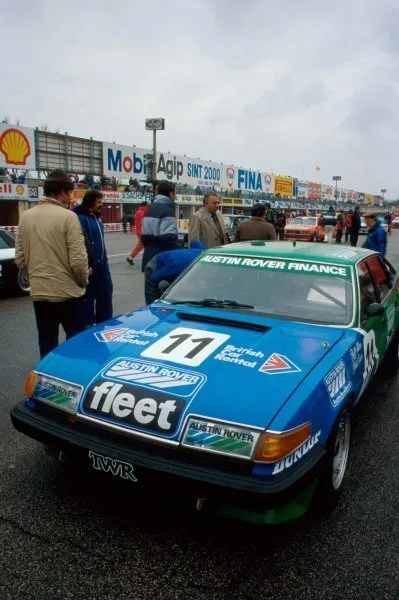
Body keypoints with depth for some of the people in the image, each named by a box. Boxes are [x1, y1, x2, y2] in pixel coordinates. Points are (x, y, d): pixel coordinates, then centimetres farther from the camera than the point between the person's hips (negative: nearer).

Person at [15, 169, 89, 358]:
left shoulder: (25, 217, 5)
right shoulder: (67, 216, -13)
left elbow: (20, 258, 8)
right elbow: (78, 259, -16)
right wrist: (84, 281, 2)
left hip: (38, 292, 6)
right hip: (67, 291, -6)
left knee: (47, 343, 15)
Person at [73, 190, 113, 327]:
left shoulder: (94, 217, 14)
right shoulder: (80, 218, -16)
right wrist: (86, 265, -25)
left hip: (101, 263, 9)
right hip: (90, 265, -9)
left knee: (105, 294, 14)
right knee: (88, 297, 3)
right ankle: (88, 326, 14)